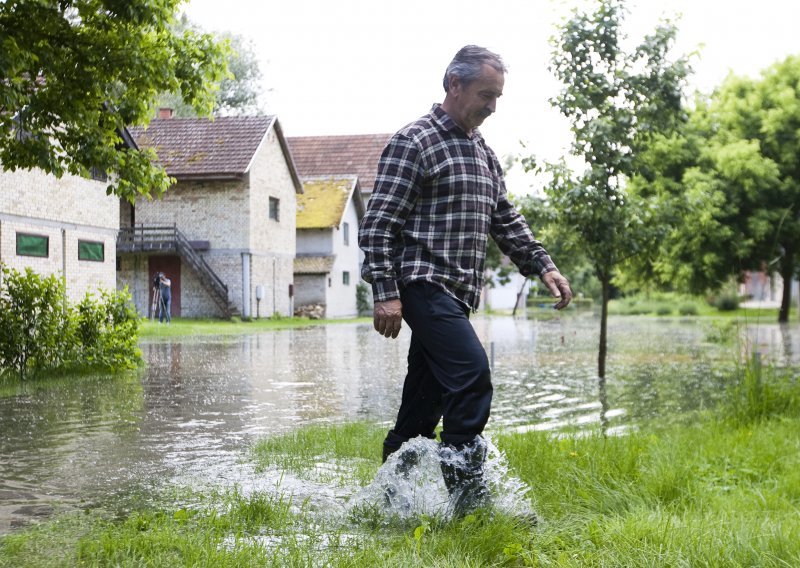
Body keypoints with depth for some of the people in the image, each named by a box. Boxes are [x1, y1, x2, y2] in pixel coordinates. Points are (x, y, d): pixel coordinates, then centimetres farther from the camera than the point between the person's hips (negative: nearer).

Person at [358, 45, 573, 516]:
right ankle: (469, 496, -14)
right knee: (471, 374, -20)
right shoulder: (415, 142, -6)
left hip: (459, 294, 8)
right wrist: (385, 292, -17)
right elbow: (379, 223, -10)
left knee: (426, 399, 10)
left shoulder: (484, 153, 20)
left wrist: (543, 266, 11)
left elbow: (507, 220, 24)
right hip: (425, 284, -8)